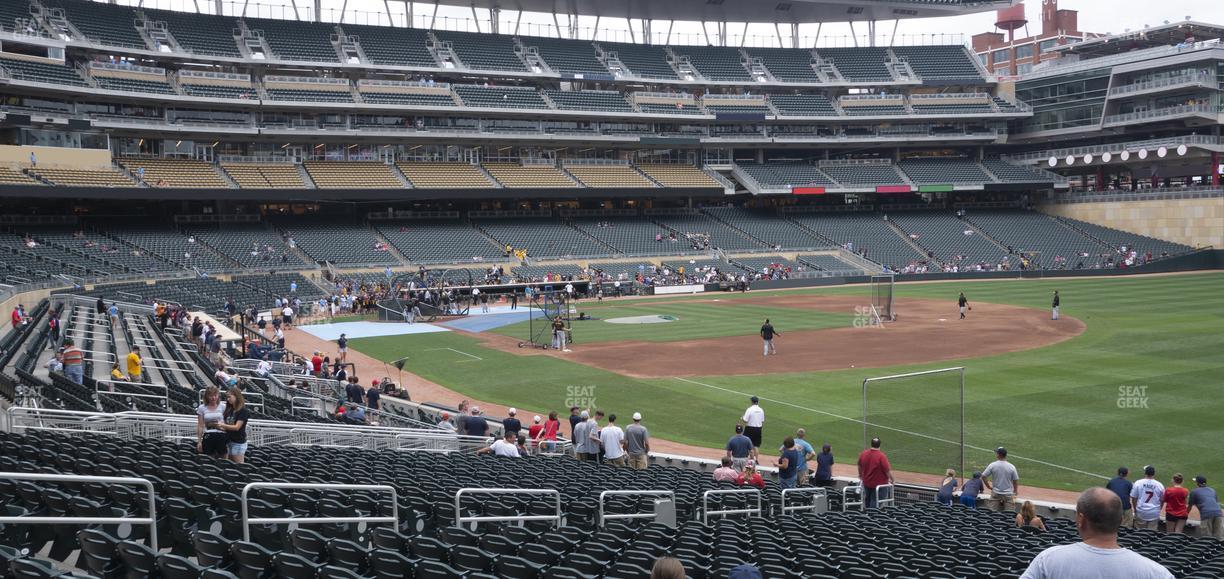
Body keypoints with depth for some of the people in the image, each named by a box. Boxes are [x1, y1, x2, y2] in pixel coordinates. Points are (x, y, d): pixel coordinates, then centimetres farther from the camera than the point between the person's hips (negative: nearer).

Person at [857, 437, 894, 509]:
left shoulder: (863, 454, -5)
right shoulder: (881, 456, -23)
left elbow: (859, 466, 11)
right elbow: (887, 470, -20)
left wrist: (860, 475, 29)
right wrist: (891, 479, -4)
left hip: (866, 482, 5)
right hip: (878, 484, -5)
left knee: (867, 500, 22)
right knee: (875, 501, 3)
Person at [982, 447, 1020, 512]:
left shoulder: (992, 465, -8)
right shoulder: (1011, 467, -7)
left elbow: (983, 476, -5)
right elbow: (1016, 481, 0)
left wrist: (988, 486, 9)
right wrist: (1015, 492, 16)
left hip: (996, 494, 0)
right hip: (1008, 494, 0)